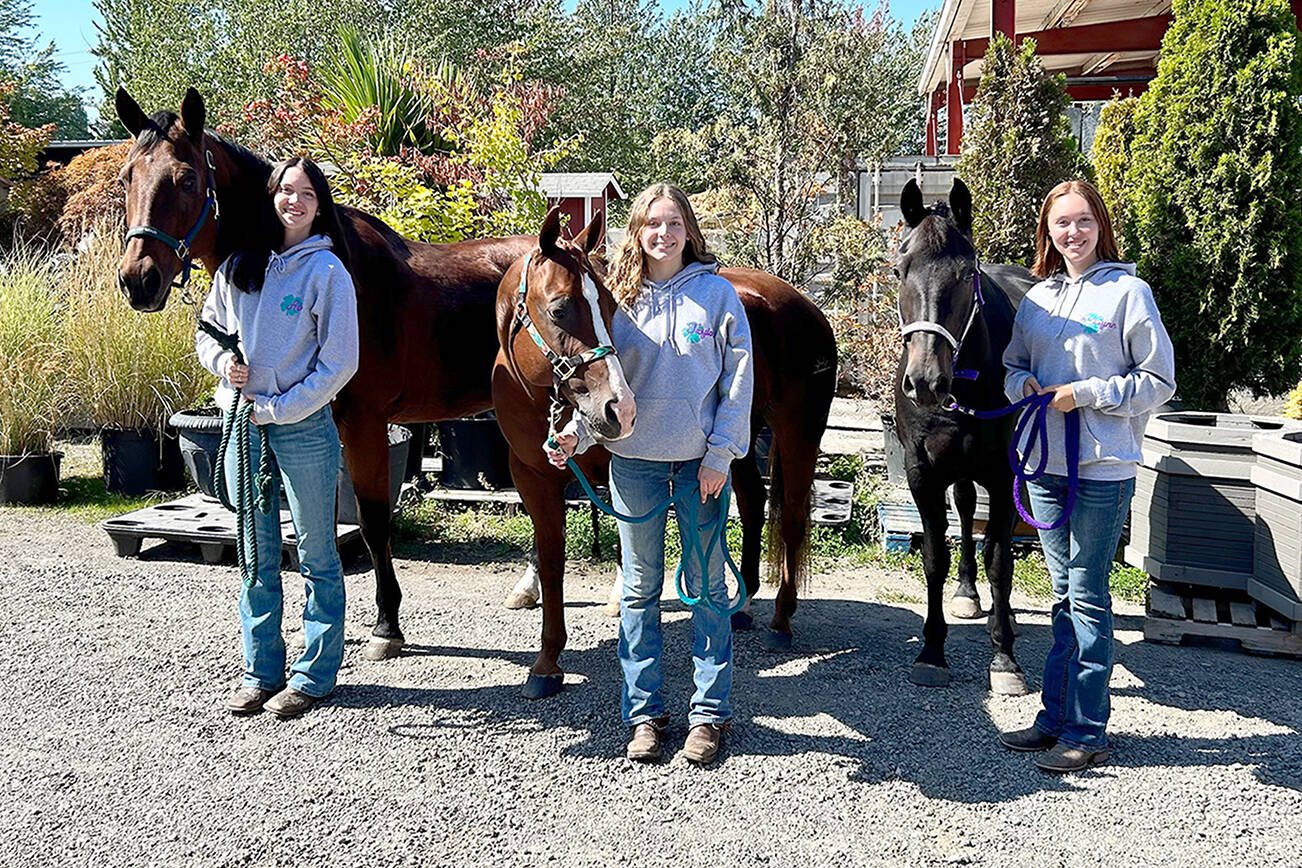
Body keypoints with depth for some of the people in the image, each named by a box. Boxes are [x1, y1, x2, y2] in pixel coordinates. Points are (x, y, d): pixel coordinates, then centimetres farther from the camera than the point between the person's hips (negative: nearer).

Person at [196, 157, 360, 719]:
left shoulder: (326, 270, -7)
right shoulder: (238, 264, 7)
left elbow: (339, 362, -10)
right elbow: (207, 331, 17)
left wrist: (278, 409, -13)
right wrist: (223, 359, -5)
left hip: (303, 425, -5)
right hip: (241, 422, 5)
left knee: (316, 555, 5)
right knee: (256, 555, 12)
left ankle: (314, 676, 17)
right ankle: (260, 672, 24)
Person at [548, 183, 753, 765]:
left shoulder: (716, 292, -2)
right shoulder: (620, 297, 4)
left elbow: (738, 378, -3)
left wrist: (721, 454, -9)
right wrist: (578, 431, -11)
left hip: (700, 461, -2)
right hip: (634, 460, 2)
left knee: (706, 586, 5)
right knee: (639, 588, 9)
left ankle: (710, 712, 17)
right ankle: (644, 712, 21)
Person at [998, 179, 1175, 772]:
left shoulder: (1128, 292, -5)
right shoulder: (1038, 297, 11)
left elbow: (1160, 382, -7)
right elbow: (1013, 364, 19)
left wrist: (1086, 394, -17)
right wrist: (1024, 383, -3)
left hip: (1102, 468, -6)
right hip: (1046, 463, 6)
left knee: (1087, 598, -2)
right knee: (1065, 595, 14)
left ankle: (1087, 732, 8)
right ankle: (1057, 716, 24)